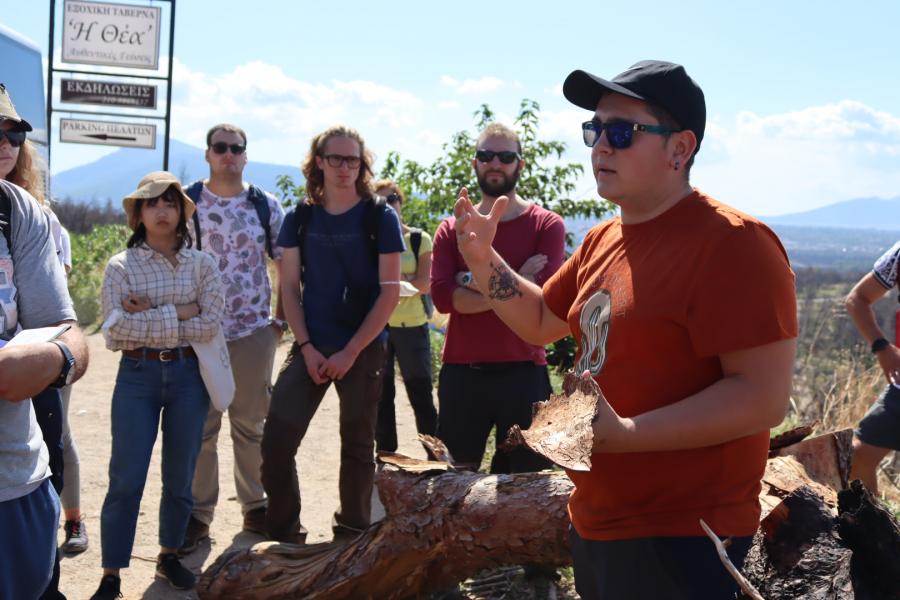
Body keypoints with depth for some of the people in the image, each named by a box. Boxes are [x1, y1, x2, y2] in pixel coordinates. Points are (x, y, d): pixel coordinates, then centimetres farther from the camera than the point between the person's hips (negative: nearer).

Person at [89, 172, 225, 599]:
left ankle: (169, 556, 29)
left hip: (188, 375, 2)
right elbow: (116, 328, -14)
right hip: (137, 375, -2)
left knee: (180, 475, 10)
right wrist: (178, 314, -15)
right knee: (126, 479, -3)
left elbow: (211, 324, -9)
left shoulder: (201, 264, 3)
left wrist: (148, 317, -11)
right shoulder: (120, 266, -1)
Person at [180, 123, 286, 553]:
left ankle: (256, 506, 23)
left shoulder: (266, 207, 5)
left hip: (254, 332, 1)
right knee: (199, 426, 4)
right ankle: (197, 513, 14)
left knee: (251, 424, 10)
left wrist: (280, 319, 3)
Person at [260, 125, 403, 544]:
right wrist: (307, 348, -5)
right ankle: (283, 535, 9)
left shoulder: (380, 218, -3)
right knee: (276, 443, -6)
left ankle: (352, 537, 22)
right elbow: (289, 287, 6)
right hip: (311, 348, 2)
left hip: (363, 350, -2)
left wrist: (350, 352, -11)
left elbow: (390, 292, -6)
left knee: (357, 447, 7)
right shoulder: (300, 218, 5)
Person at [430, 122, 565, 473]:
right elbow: (442, 296, -7)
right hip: (461, 373, 2)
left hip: (524, 373, -2)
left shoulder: (547, 225, 2)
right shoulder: (451, 229, 9)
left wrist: (473, 282, -8)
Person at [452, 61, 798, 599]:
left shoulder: (731, 242, -20)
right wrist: (484, 260, 5)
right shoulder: (603, 240, 9)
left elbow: (765, 397, -25)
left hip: (677, 541, -8)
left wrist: (623, 434, -30)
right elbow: (541, 323, 21)